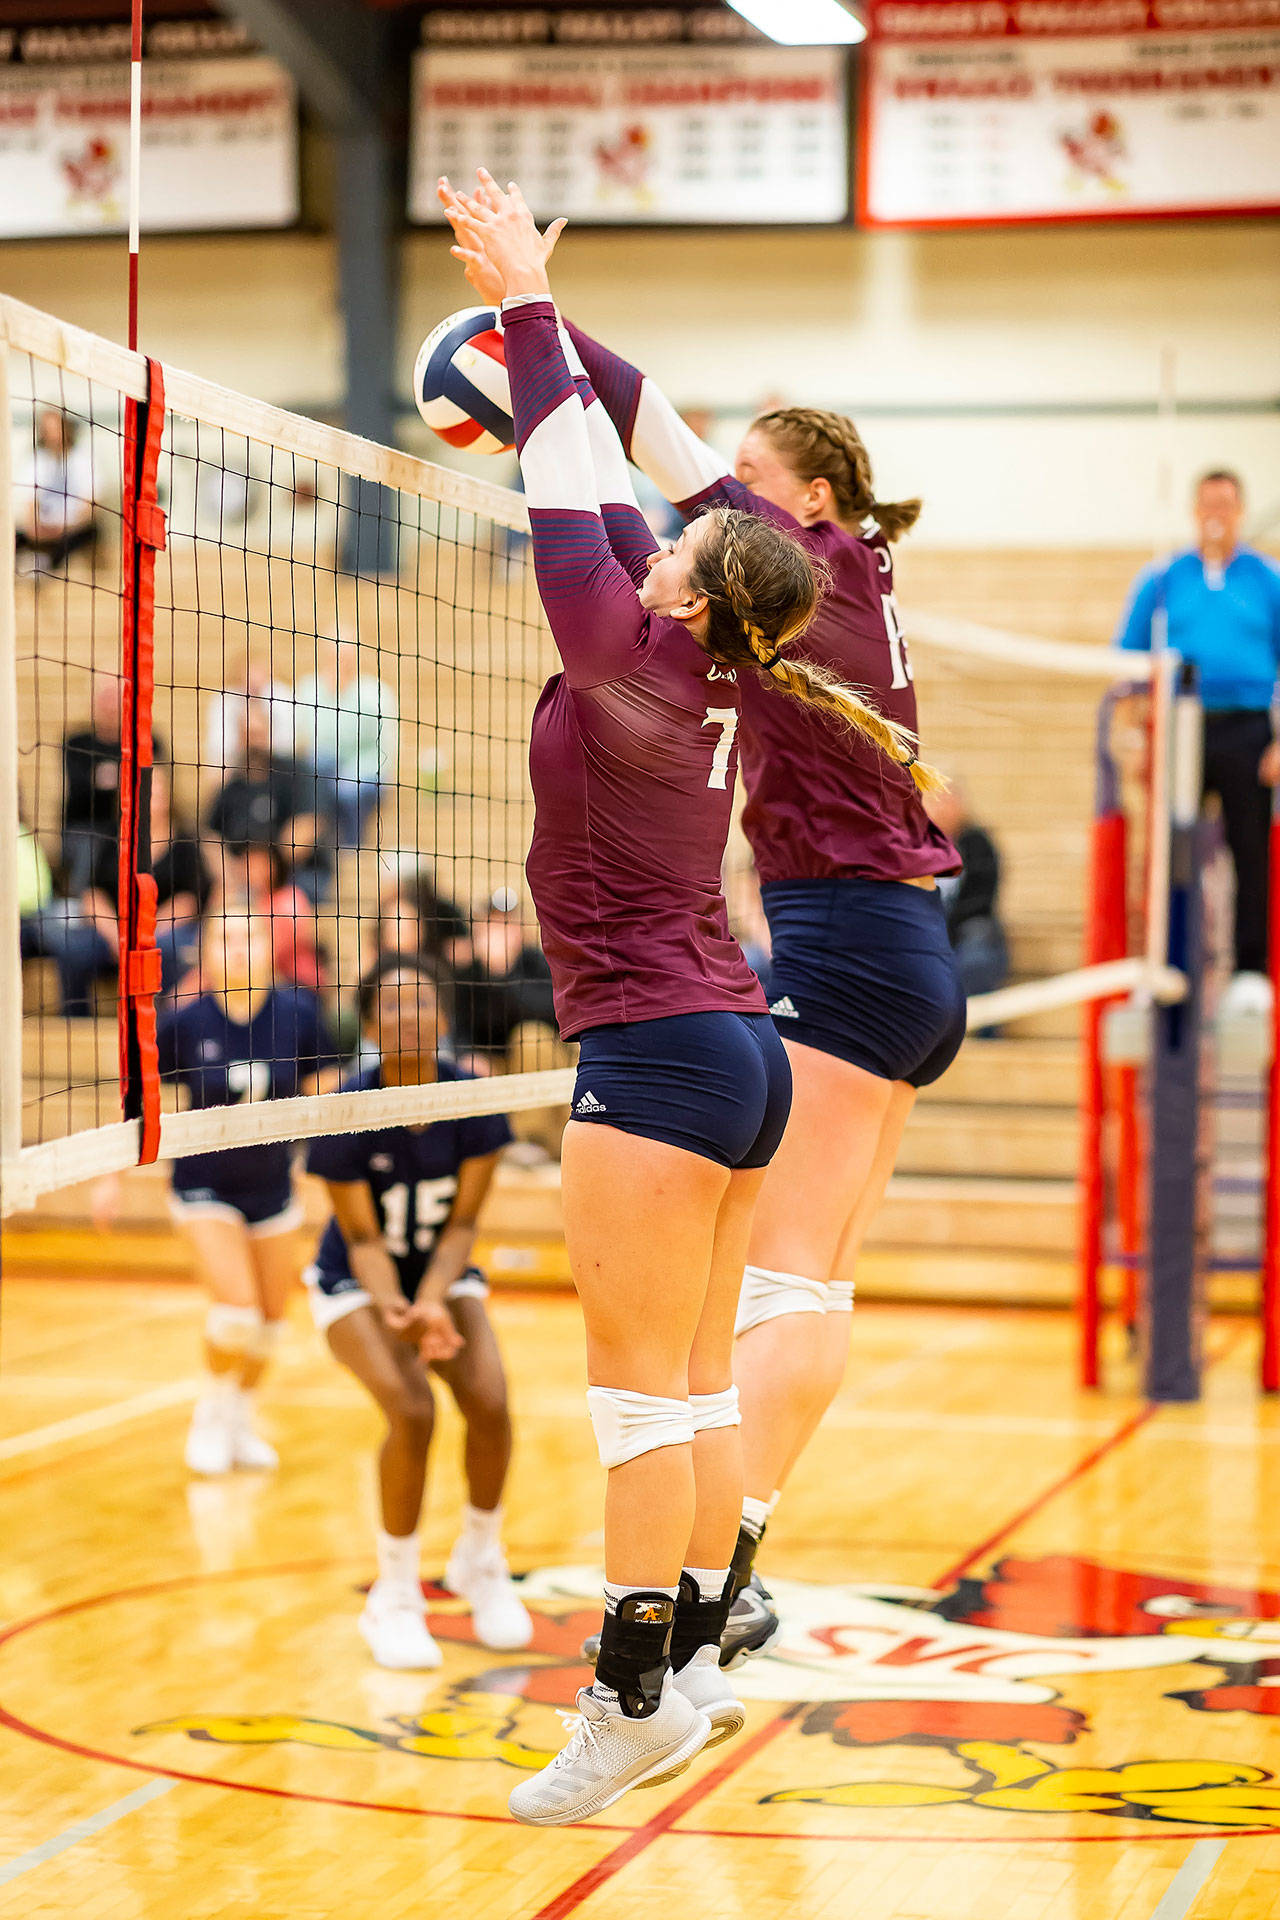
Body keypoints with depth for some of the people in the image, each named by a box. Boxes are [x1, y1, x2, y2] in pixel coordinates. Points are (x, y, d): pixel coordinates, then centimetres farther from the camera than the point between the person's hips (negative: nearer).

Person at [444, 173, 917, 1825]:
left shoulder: (636, 670, -13)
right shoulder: (704, 679, 9)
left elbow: (570, 504, -10)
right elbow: (605, 499, 16)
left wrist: (527, 303, -3)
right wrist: (537, 326, 22)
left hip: (655, 1056, -9)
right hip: (740, 1050, 9)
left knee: (640, 1389, -7)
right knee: (697, 1384, 10)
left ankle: (632, 1702, -5)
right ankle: (693, 1669, 15)